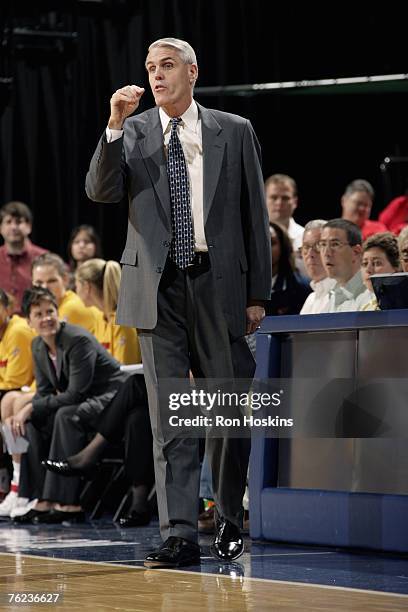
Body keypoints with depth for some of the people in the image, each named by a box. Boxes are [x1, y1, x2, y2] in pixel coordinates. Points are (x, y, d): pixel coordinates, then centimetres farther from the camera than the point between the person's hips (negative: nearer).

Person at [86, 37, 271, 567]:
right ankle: (180, 534, -3)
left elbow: (255, 214, 7)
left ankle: (230, 524, 22)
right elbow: (100, 191, -7)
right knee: (169, 417, -2)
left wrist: (257, 293, 3)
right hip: (158, 287, 0)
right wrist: (115, 126, -19)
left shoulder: (234, 132, 6)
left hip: (219, 285, 0)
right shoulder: (132, 133, 8)